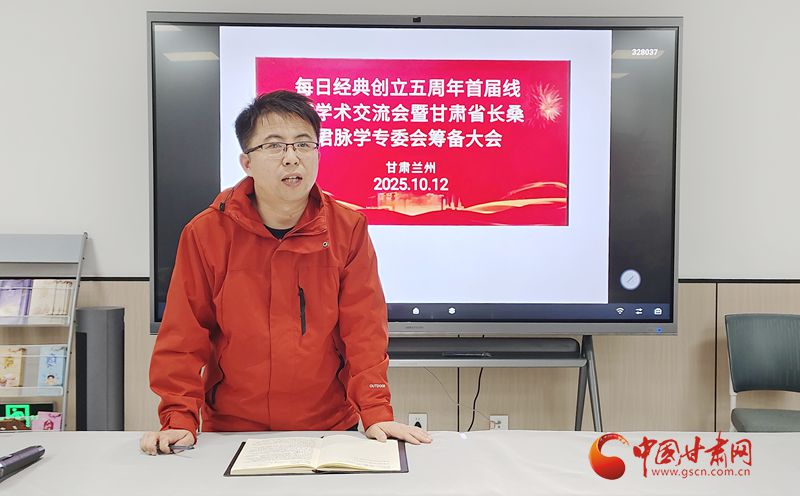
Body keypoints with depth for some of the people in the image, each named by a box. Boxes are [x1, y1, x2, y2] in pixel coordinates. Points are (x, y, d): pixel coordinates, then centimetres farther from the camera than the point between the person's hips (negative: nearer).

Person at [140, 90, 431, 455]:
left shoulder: (348, 229, -1)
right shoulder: (206, 233, -3)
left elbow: (364, 329, -2)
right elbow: (184, 335, 0)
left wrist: (376, 413, -11)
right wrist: (179, 419, -9)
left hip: (330, 426, 0)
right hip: (231, 429, 1)